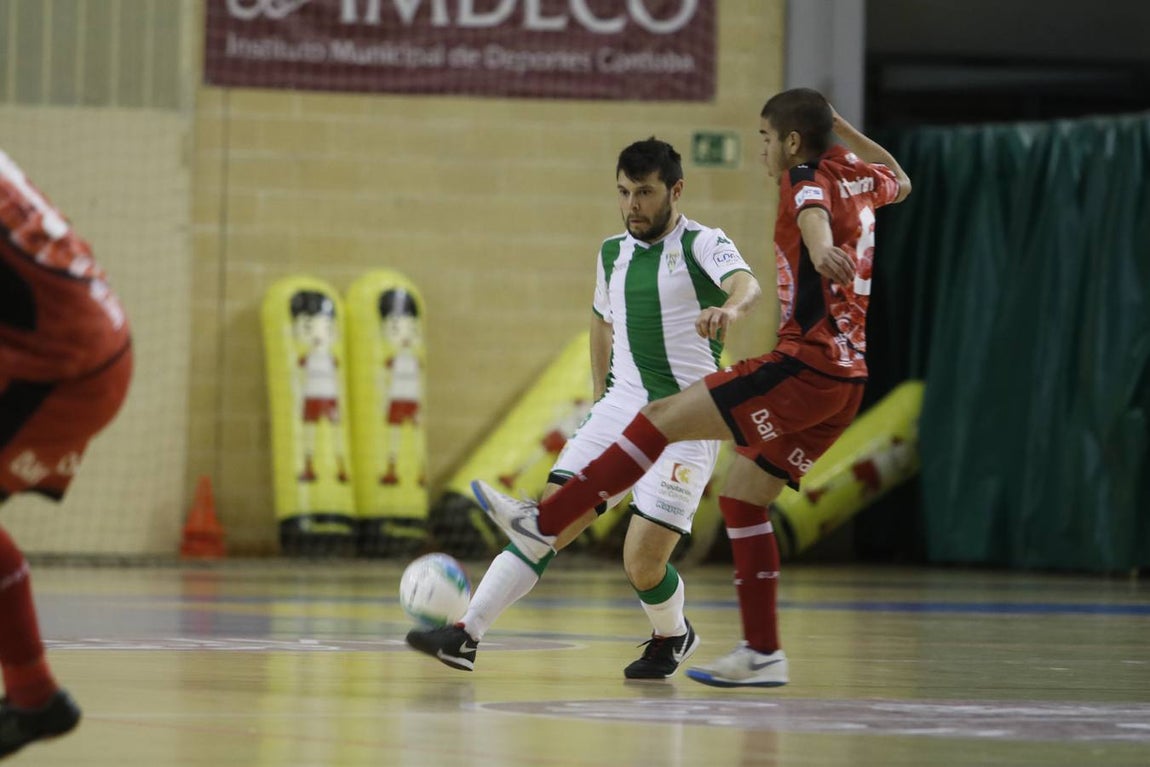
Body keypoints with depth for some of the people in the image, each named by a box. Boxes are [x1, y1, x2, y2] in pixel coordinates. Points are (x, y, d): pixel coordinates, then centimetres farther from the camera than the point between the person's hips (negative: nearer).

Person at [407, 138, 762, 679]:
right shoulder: (613, 253, 11)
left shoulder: (703, 245, -7)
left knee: (642, 563, -12)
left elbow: (746, 284, -29)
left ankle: (672, 637, 19)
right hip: (619, 410, 5)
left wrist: (731, 308, -52)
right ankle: (466, 635, -10)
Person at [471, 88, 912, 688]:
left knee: (662, 420, -9)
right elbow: (900, 183, 42)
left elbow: (813, 213, -33)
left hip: (805, 366, -9)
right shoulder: (856, 175, 17)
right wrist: (841, 126, 37)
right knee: (741, 496, 13)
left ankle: (544, 525, -9)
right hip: (845, 382, 9)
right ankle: (762, 653, 11)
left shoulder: (807, 177, -7)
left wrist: (821, 248, -56)